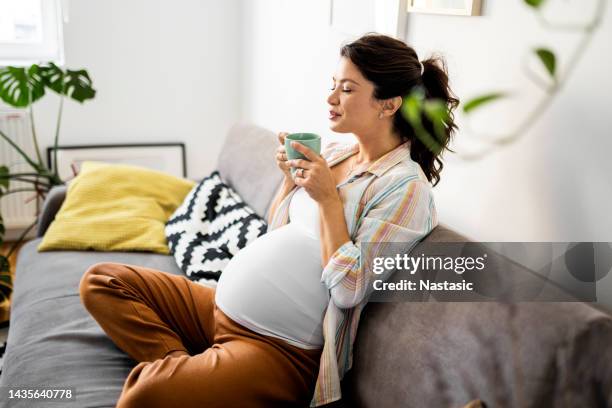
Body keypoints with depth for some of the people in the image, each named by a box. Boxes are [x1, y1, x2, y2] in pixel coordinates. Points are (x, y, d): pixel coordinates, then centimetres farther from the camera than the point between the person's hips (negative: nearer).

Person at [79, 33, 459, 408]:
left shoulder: (406, 186, -13)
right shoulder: (334, 153, 10)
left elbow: (349, 290, -20)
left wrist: (328, 199, -20)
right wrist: (291, 178, 1)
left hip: (281, 349, -9)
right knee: (103, 280, 6)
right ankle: (180, 363, -7)